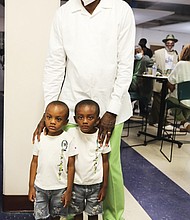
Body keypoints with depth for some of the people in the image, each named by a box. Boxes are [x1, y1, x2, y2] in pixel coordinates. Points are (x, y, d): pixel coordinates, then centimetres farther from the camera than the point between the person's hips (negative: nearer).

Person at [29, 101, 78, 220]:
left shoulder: (68, 140, -11)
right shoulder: (40, 138, -4)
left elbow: (71, 166, -7)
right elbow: (34, 162, 3)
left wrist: (69, 190, -6)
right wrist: (31, 186, 3)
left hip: (60, 188, -1)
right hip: (40, 187, 2)